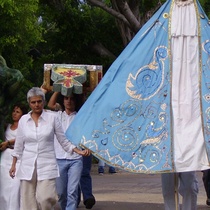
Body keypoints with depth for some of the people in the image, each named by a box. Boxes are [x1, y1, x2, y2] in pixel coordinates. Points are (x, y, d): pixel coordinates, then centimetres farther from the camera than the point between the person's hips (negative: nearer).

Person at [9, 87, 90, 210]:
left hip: (47, 164, -2)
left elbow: (64, 141, 7)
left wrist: (79, 151, -4)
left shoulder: (52, 118, 2)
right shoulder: (23, 120, 8)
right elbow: (19, 145, 15)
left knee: (45, 199, -18)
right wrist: (13, 165, 14)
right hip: (28, 166, 2)